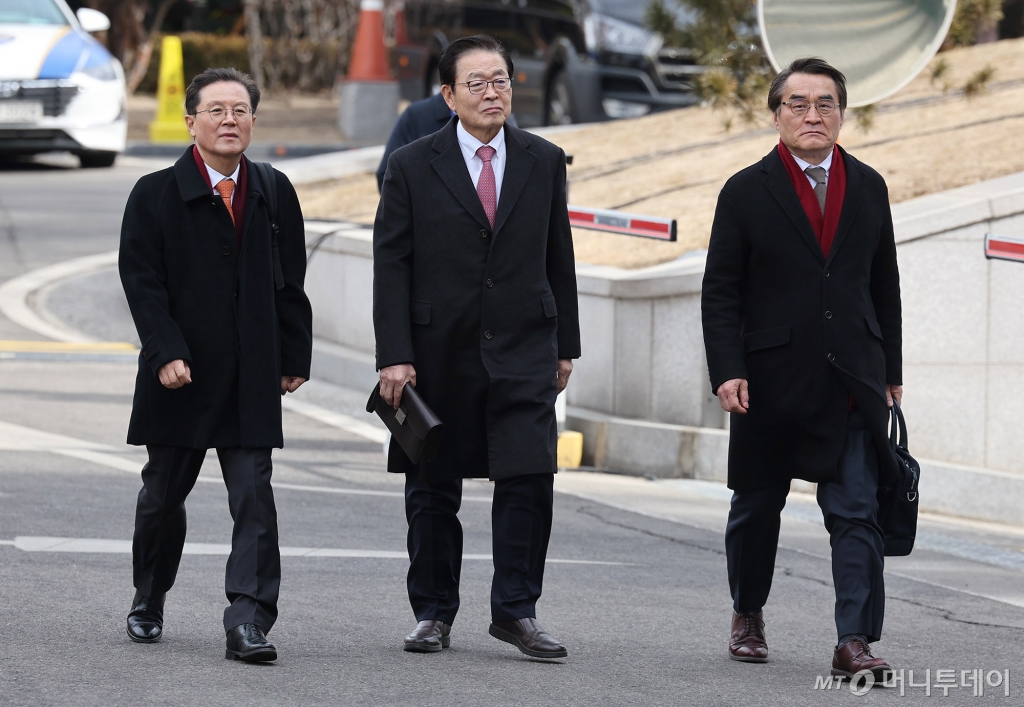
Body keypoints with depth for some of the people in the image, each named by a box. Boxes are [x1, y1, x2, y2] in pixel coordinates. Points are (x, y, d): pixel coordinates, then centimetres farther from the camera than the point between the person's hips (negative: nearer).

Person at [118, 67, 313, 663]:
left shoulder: (274, 194, 7)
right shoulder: (156, 195, -1)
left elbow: (291, 283, 11)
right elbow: (141, 281, -6)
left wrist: (294, 358, 7)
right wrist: (166, 354, -16)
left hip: (252, 377, 1)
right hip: (181, 374, -1)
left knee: (254, 497, -9)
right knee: (163, 496, 12)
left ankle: (249, 623, -13)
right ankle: (149, 602, 34)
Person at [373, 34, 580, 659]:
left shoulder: (544, 162, 7)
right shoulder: (412, 168, -1)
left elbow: (559, 258, 12)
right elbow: (392, 267, -3)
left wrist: (565, 346, 10)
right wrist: (394, 355, -10)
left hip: (524, 349, 1)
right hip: (440, 351, -1)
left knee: (530, 478, -10)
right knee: (432, 489, 7)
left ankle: (516, 610, -1)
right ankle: (434, 613, 19)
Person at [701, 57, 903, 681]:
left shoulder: (868, 187, 8)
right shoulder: (746, 193, -1)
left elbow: (884, 286, 14)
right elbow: (721, 294, -2)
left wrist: (891, 371, 13)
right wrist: (727, 371, -12)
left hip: (852, 383, 1)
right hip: (771, 382, -1)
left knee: (857, 512, -9)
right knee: (757, 506, 12)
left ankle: (855, 641, -11)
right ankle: (748, 615, 33)